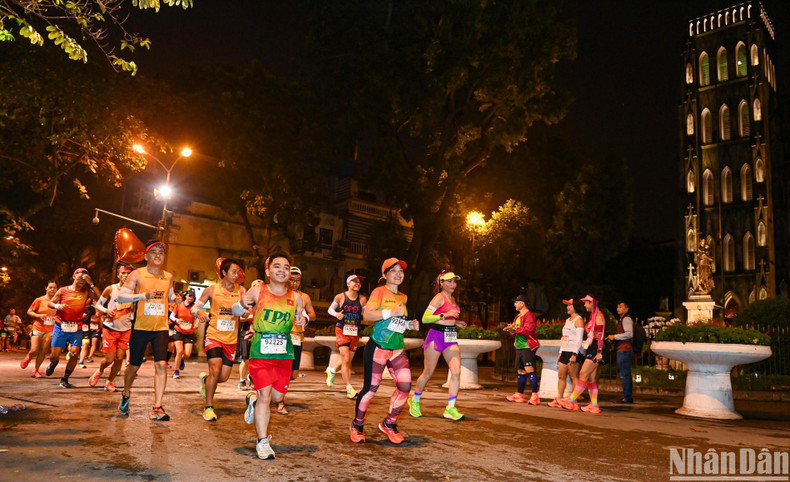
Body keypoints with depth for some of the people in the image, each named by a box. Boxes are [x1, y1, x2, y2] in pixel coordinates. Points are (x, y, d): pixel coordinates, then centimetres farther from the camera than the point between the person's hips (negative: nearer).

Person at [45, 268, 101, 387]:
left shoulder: (86, 292, 4)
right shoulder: (63, 290, 4)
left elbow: (100, 297, -13)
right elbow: (50, 302, 12)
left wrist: (91, 283, -13)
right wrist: (57, 306, -9)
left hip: (76, 329, 0)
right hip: (61, 327, 0)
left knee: (75, 353, -11)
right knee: (55, 355, 0)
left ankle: (65, 379, 9)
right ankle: (53, 364, 40)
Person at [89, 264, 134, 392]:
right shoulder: (110, 289, -5)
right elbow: (98, 304, 5)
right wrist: (106, 310, -14)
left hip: (126, 329, 1)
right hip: (110, 328, -1)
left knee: (119, 358, 1)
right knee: (109, 359, 0)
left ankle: (109, 382, 22)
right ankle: (99, 371, 35)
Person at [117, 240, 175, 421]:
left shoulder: (168, 277, 9)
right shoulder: (137, 274, -3)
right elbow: (121, 297, -9)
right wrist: (144, 295, -20)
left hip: (161, 328, 2)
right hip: (140, 327, -2)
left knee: (161, 364, -11)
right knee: (134, 365, 11)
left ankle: (157, 407, -10)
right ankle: (126, 396, 39)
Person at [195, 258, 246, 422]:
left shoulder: (241, 291, 4)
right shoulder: (211, 290, 0)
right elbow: (194, 307, 7)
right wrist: (199, 313, -16)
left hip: (231, 339, 3)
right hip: (214, 336, -3)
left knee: (223, 377, 5)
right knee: (215, 370, -17)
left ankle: (205, 379, 41)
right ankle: (208, 407, 2)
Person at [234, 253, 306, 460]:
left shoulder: (295, 297, 1)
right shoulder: (258, 291, -5)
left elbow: (301, 317, 16)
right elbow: (236, 312, 7)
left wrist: (303, 320, -8)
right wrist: (242, 304, -16)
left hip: (284, 353, 4)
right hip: (260, 352, -3)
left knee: (277, 396, 12)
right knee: (265, 396, -6)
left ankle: (253, 399, 46)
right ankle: (262, 442, 11)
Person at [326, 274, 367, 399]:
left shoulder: (362, 299, 4)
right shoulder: (340, 297, -1)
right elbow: (330, 309, 11)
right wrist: (336, 314, -9)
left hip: (355, 332, 4)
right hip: (342, 330, -4)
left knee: (349, 360, 13)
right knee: (346, 359, -13)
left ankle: (332, 370, 44)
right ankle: (349, 389, -7)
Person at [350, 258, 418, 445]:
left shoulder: (402, 297, 15)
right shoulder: (380, 291, -6)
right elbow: (367, 315, -16)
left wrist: (409, 324, 8)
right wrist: (391, 312, -23)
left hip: (398, 349, 6)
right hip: (377, 347, -6)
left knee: (405, 386, -6)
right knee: (371, 388, -1)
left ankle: (389, 424, 15)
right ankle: (357, 425, 21)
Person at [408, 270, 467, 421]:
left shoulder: (452, 299, 16)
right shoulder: (439, 298, -9)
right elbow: (425, 318, -15)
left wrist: (456, 322, 12)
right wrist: (445, 315, -22)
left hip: (451, 338, 7)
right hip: (437, 335, -7)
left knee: (456, 372, -8)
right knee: (428, 373, 4)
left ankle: (450, 408, -4)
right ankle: (415, 401, 26)